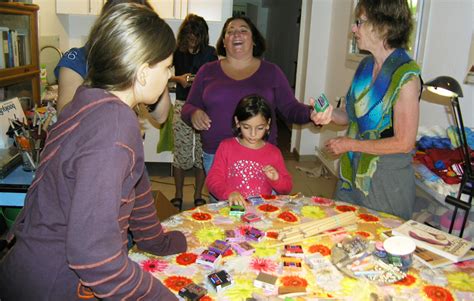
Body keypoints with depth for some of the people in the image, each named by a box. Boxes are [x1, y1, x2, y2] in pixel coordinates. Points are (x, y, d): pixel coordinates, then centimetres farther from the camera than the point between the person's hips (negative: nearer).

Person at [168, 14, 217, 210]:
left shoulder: (210, 52, 3)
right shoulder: (177, 52, 2)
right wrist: (178, 79, -11)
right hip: (183, 106, 0)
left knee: (203, 152, 4)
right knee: (181, 152, 3)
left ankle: (198, 195, 19)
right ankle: (178, 196, 18)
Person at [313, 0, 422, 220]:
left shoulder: (406, 76, -19)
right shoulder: (366, 65, 4)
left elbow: (404, 143, -20)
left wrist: (351, 144, -15)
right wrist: (331, 114, -7)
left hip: (387, 182, -7)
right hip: (352, 174, 7)